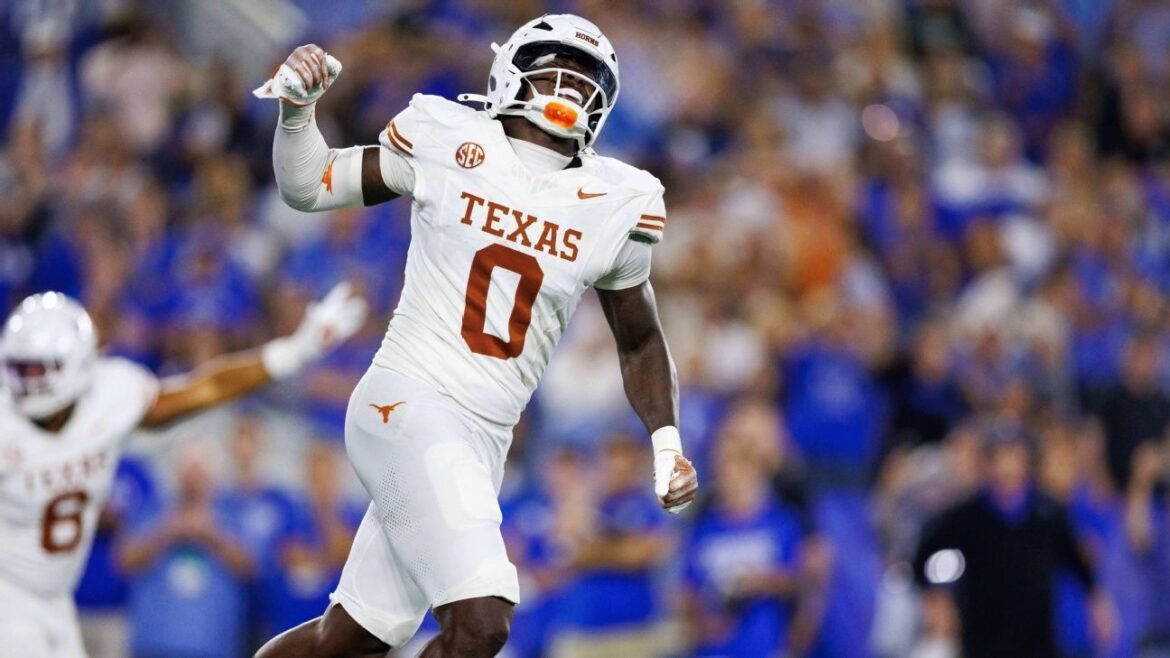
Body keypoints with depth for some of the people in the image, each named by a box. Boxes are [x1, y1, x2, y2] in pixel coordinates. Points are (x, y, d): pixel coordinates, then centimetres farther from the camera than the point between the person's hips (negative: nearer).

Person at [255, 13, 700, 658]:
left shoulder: (615, 205, 6)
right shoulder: (450, 142, -3)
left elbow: (639, 341, 17)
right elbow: (308, 187, 6)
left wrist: (667, 443, 5)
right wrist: (297, 108, -12)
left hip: (483, 442, 6)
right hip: (408, 406, -6)